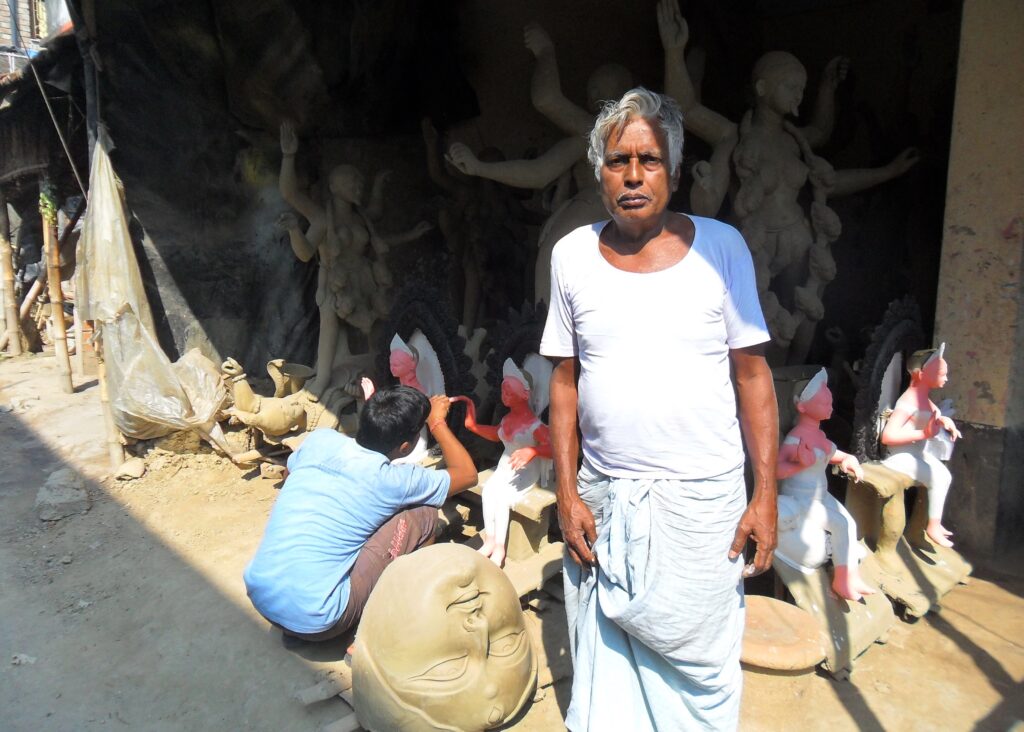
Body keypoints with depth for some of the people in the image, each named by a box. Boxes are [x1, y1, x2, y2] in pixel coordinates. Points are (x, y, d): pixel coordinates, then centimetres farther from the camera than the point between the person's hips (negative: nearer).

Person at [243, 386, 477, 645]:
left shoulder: (319, 440, 1)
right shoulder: (393, 481, -10)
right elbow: (468, 474, 6)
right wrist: (438, 423, 18)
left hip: (257, 595, 6)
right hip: (314, 621, -6)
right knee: (423, 516, 0)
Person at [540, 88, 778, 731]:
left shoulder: (720, 247, -3)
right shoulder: (573, 254, 2)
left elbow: (754, 374, -1)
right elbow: (565, 380, 5)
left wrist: (766, 495, -5)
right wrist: (567, 493, 1)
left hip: (701, 498, -1)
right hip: (603, 500, 2)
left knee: (698, 673, 9)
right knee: (603, 669, 14)